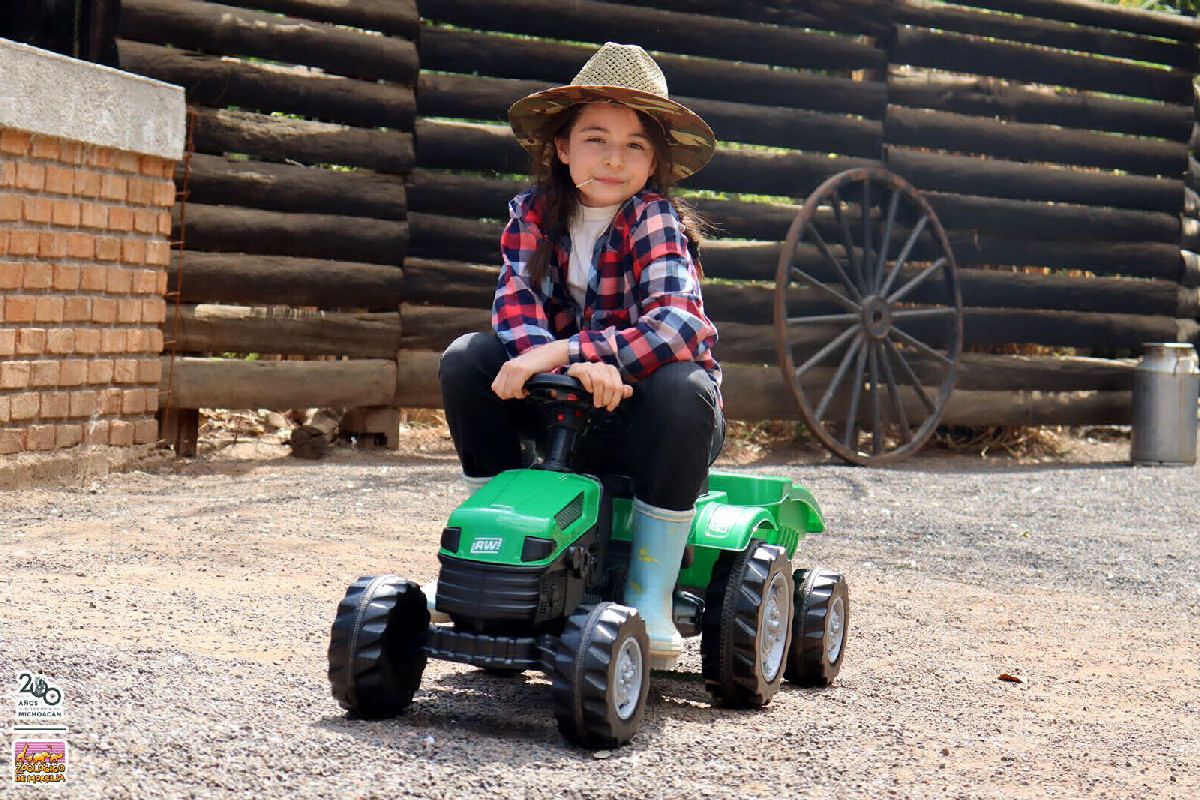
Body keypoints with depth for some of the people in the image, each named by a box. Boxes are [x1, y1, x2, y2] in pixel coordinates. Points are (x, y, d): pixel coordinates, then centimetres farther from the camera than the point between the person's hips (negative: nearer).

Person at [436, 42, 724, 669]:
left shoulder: (655, 220, -15)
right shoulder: (535, 212, -2)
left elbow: (681, 324, -31)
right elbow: (516, 300, -17)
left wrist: (565, 351, -41)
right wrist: (581, 364, -37)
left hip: (641, 416, -4)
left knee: (680, 390, -36)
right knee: (466, 360, -16)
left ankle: (650, 597, -25)